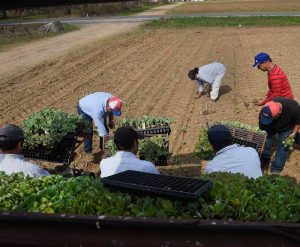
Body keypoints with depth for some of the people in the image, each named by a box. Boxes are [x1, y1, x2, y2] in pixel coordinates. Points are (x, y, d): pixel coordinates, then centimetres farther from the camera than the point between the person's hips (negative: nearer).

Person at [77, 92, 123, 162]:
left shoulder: (111, 99, -30)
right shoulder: (98, 110, -46)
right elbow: (101, 128, -40)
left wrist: (111, 120, -9)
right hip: (84, 109, -6)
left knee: (105, 128, -2)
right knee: (88, 131, -18)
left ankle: (104, 148, 13)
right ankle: (88, 152, -4)